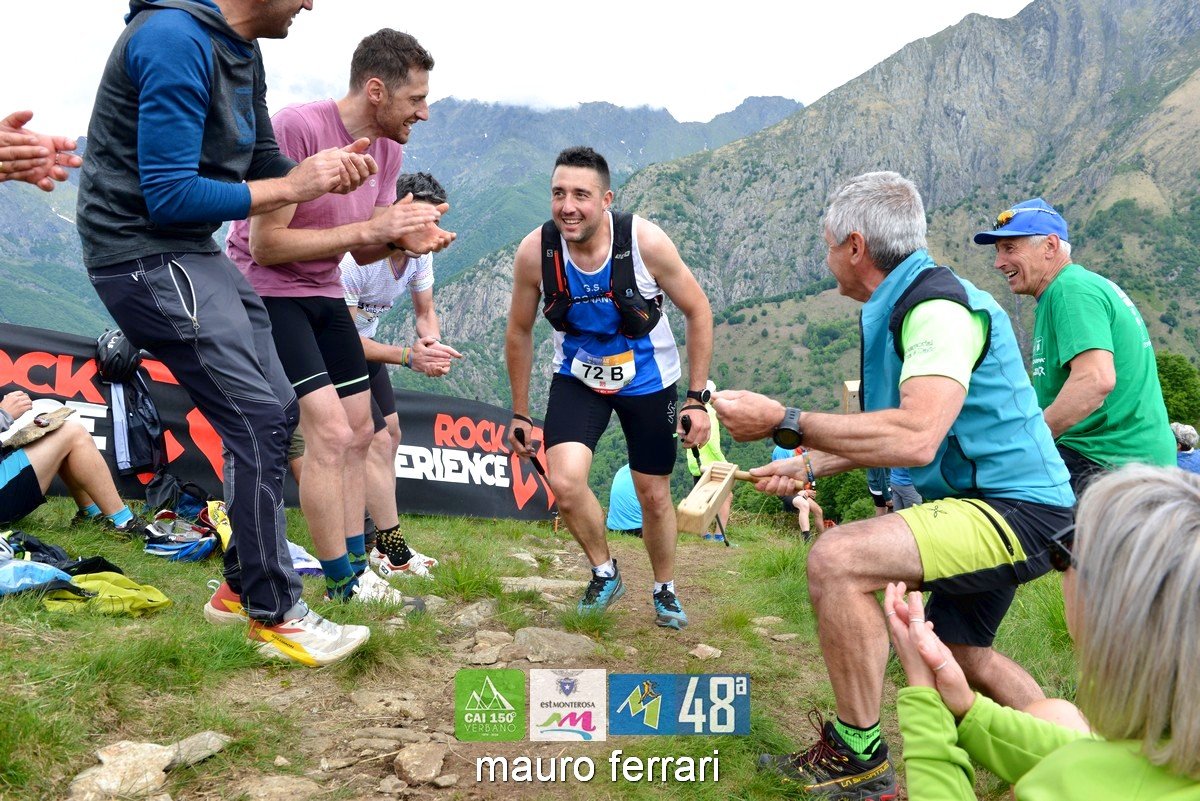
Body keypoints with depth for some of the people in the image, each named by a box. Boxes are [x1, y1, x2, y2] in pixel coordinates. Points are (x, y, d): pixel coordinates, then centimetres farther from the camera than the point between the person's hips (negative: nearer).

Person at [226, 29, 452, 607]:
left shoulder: (387, 147, 1)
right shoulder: (297, 129, -23)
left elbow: (362, 251, 8)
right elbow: (265, 245, -25)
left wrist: (403, 238, -14)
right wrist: (372, 227, -26)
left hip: (323, 294, 9)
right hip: (263, 292, -8)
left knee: (359, 433, 9)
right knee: (331, 431, -17)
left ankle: (357, 570, 20)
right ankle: (342, 586, -4)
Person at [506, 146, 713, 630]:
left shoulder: (645, 241, -25)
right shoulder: (535, 252, -21)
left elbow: (698, 312, -11)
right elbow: (519, 333, -4)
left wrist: (697, 399, -13)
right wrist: (520, 414, 1)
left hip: (647, 380, 0)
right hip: (578, 377, 1)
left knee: (654, 498, 8)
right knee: (564, 482, -21)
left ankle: (665, 590, 37)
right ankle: (604, 573, 8)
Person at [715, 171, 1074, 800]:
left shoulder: (937, 305, -20)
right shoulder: (903, 306, 12)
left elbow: (915, 438, -35)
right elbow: (891, 433, 20)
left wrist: (784, 422, -32)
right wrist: (806, 465, 14)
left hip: (1014, 511, -11)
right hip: (993, 507, 11)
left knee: (836, 558, -26)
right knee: (962, 654, 26)